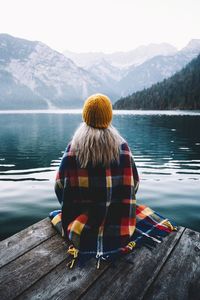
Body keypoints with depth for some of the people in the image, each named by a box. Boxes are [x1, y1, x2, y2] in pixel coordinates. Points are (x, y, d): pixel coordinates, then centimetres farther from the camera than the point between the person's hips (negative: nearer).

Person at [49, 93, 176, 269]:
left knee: (56, 214, 33)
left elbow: (61, 186, -8)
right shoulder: (122, 146, -12)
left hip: (81, 217, 0)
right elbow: (133, 183, -5)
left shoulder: (74, 146, -12)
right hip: (117, 219, 1)